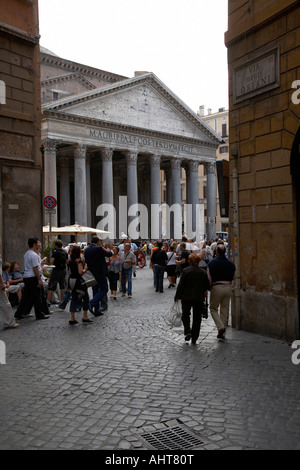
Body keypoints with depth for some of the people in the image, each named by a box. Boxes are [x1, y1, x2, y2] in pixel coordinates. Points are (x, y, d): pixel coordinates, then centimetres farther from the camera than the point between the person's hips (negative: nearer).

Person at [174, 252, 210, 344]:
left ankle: (187, 332, -5)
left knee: (185, 314, 14)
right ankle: (194, 338, 11)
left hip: (186, 297, -2)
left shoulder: (185, 271, -10)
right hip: (199, 298, 2)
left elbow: (180, 285, -9)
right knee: (197, 318, 9)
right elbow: (207, 286, 4)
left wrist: (177, 297, -1)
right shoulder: (203, 272, -2)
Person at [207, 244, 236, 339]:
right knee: (225, 310, 12)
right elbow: (233, 279, 12)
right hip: (228, 288, 4)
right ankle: (222, 333, 17)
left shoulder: (211, 263, -6)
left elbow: (209, 278, -6)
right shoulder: (231, 264, 6)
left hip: (216, 287, -4)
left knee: (213, 308, 10)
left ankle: (221, 327, -9)